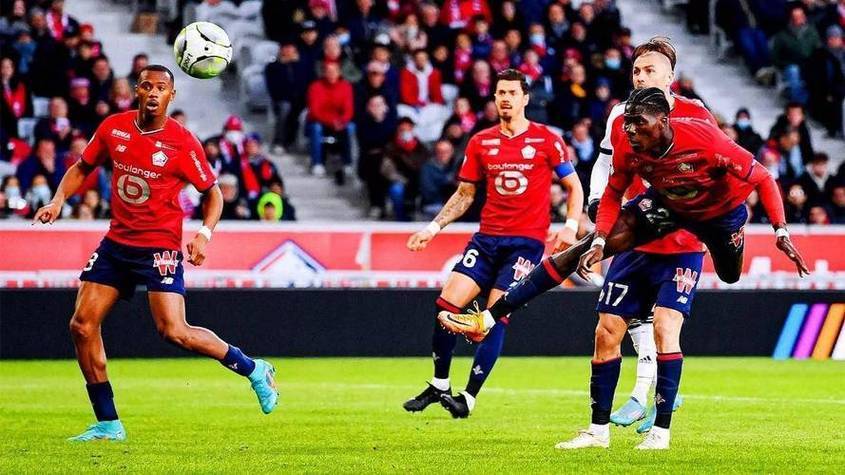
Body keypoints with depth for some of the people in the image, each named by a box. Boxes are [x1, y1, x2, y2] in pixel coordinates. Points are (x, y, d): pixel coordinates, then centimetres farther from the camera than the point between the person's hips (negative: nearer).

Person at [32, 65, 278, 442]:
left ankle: (253, 370, 4)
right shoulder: (113, 127, 0)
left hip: (160, 246, -5)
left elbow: (213, 192, -3)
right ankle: (108, 424, 8)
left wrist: (204, 233, -18)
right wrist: (58, 200, -1)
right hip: (117, 242, 5)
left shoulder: (182, 142, -13)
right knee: (82, 326, -2)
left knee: (174, 331, -18)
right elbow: (83, 167, 15)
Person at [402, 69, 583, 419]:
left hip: (526, 242, -4)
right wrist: (434, 227, 6)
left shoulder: (546, 140, -2)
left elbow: (574, 186, 4)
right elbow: (465, 194, 16)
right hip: (487, 238, 4)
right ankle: (439, 386, 9)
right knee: (448, 304, -7)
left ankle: (468, 398, -5)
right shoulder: (481, 143, 9)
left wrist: (570, 226, -11)